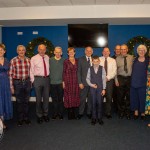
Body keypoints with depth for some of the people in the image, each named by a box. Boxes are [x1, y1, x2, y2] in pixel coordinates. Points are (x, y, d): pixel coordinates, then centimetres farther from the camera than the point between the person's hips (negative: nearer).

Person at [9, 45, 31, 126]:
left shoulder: (28, 60, 3)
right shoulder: (13, 60, -6)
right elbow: (10, 74, -6)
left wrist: (30, 82, 9)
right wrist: (11, 86, -7)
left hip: (27, 82, 3)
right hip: (17, 83, -2)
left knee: (26, 101, 12)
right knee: (19, 102, 9)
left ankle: (26, 118, 28)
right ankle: (20, 119, 24)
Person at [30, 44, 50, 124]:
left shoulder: (47, 57, 6)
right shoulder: (34, 59, -4)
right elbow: (31, 71, -3)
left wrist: (48, 77, 7)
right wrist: (33, 81, -6)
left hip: (46, 79, 3)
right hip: (38, 79, -3)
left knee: (46, 98, 12)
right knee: (38, 98, 4)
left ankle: (45, 114, 28)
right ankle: (39, 116, 20)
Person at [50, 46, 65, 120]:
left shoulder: (64, 61, 2)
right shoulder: (50, 60, 3)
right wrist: (49, 79, 1)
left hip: (61, 83, -1)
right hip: (52, 83, 1)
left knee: (60, 99, 6)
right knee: (54, 99, 8)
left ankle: (60, 113, 19)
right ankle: (55, 113, 21)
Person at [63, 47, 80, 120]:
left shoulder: (77, 61, 9)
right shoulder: (66, 61, 0)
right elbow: (63, 72, -1)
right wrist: (63, 81, -7)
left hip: (75, 81, 3)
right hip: (68, 81, -3)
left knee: (75, 96, 5)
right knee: (69, 96, -1)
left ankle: (74, 113, 16)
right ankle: (70, 113, 9)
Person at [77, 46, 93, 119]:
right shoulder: (81, 59, 2)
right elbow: (79, 72, -1)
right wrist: (80, 82, -8)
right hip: (84, 83, -2)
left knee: (90, 99, 10)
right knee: (82, 99, 2)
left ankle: (89, 112, 24)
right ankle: (80, 113, 17)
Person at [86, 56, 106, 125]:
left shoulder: (102, 68, -3)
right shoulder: (90, 69, 1)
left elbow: (104, 79, -3)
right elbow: (87, 78, 5)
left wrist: (104, 89, -4)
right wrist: (91, 84, -11)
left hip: (100, 88, -1)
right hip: (92, 88, 1)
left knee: (100, 103, 2)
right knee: (93, 103, 5)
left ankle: (99, 118, 14)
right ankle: (94, 118, 15)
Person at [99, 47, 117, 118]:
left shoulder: (113, 60, 6)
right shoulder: (99, 59, 4)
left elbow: (114, 71, -1)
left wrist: (108, 77, -14)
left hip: (109, 80, 1)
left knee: (109, 97, 3)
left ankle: (108, 113, 16)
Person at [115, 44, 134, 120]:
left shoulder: (131, 58, 3)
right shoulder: (117, 58, 2)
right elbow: (115, 70, 2)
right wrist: (116, 80, -4)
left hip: (129, 78, 0)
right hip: (120, 78, 0)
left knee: (128, 96, 8)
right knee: (120, 96, 6)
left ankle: (127, 112, 23)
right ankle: (121, 112, 23)